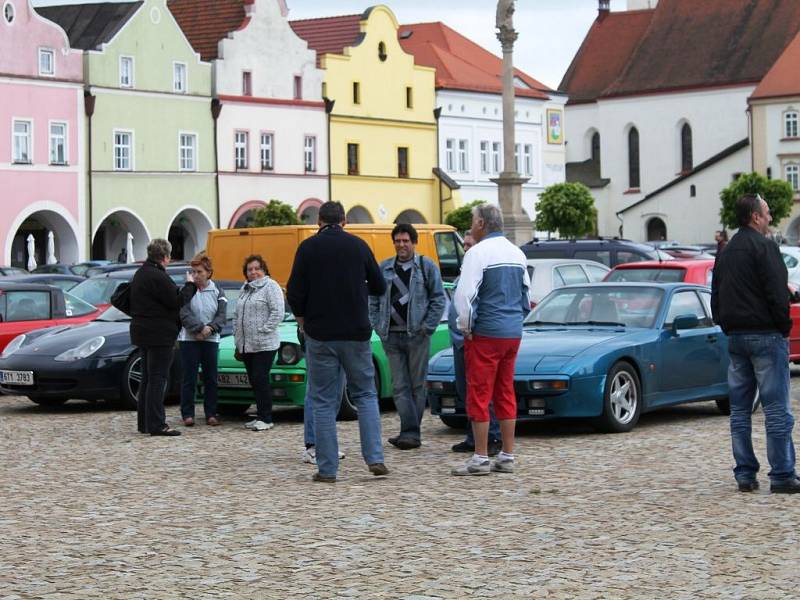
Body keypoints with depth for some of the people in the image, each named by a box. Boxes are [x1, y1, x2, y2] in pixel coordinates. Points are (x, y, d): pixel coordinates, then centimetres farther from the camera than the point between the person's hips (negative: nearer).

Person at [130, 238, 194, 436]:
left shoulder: (140, 274, 14)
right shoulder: (157, 277, -19)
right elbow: (177, 301, -17)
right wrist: (190, 286, -3)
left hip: (143, 333, 10)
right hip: (159, 335, -10)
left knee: (147, 378, 15)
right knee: (158, 379, -8)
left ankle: (144, 422, 20)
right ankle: (156, 425, -9)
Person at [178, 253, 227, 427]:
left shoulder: (217, 292, 6)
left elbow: (221, 316, 0)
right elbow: (185, 315, -10)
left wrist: (210, 328, -17)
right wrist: (199, 329, -20)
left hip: (211, 340, 2)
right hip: (189, 339, -2)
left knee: (211, 378, 5)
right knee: (189, 378, -1)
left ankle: (211, 414, 11)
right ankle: (187, 414, 4)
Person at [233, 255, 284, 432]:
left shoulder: (270, 286, -6)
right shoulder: (245, 289, 18)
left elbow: (278, 313, -15)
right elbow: (237, 315, 23)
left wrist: (263, 330, -16)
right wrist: (237, 336, 14)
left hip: (264, 345, -8)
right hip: (246, 345, 8)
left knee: (260, 379, -9)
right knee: (254, 381, 10)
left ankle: (266, 418, -5)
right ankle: (260, 416, 17)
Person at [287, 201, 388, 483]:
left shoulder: (308, 247, -3)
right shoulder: (358, 245, 3)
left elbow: (294, 292, -6)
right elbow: (379, 287, 9)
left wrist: (302, 319, 12)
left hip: (320, 333, -1)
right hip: (356, 333, 1)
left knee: (323, 401, 4)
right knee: (365, 395, 12)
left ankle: (327, 468, 1)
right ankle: (375, 458, 1)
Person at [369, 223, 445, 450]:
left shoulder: (427, 266, 3)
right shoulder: (384, 268, 12)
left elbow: (438, 299, 1)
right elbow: (373, 299, 15)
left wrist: (427, 327, -6)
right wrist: (378, 327, 4)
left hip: (417, 336, -3)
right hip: (391, 337, 3)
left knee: (417, 385, 1)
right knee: (400, 386, -2)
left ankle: (410, 432, 6)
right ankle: (411, 432, -3)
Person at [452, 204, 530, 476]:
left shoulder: (479, 253, -12)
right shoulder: (517, 253, 12)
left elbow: (464, 295, -17)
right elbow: (526, 293, 21)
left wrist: (465, 328, -5)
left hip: (486, 334, -7)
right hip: (513, 332, 7)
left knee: (479, 395, -3)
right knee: (506, 394, 12)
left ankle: (481, 458, -3)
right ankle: (507, 457, 13)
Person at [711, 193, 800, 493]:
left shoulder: (726, 252, 16)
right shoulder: (764, 246, -10)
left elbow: (716, 299, 19)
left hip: (735, 337, 8)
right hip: (765, 334, -8)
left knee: (739, 410, 9)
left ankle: (745, 474, 10)